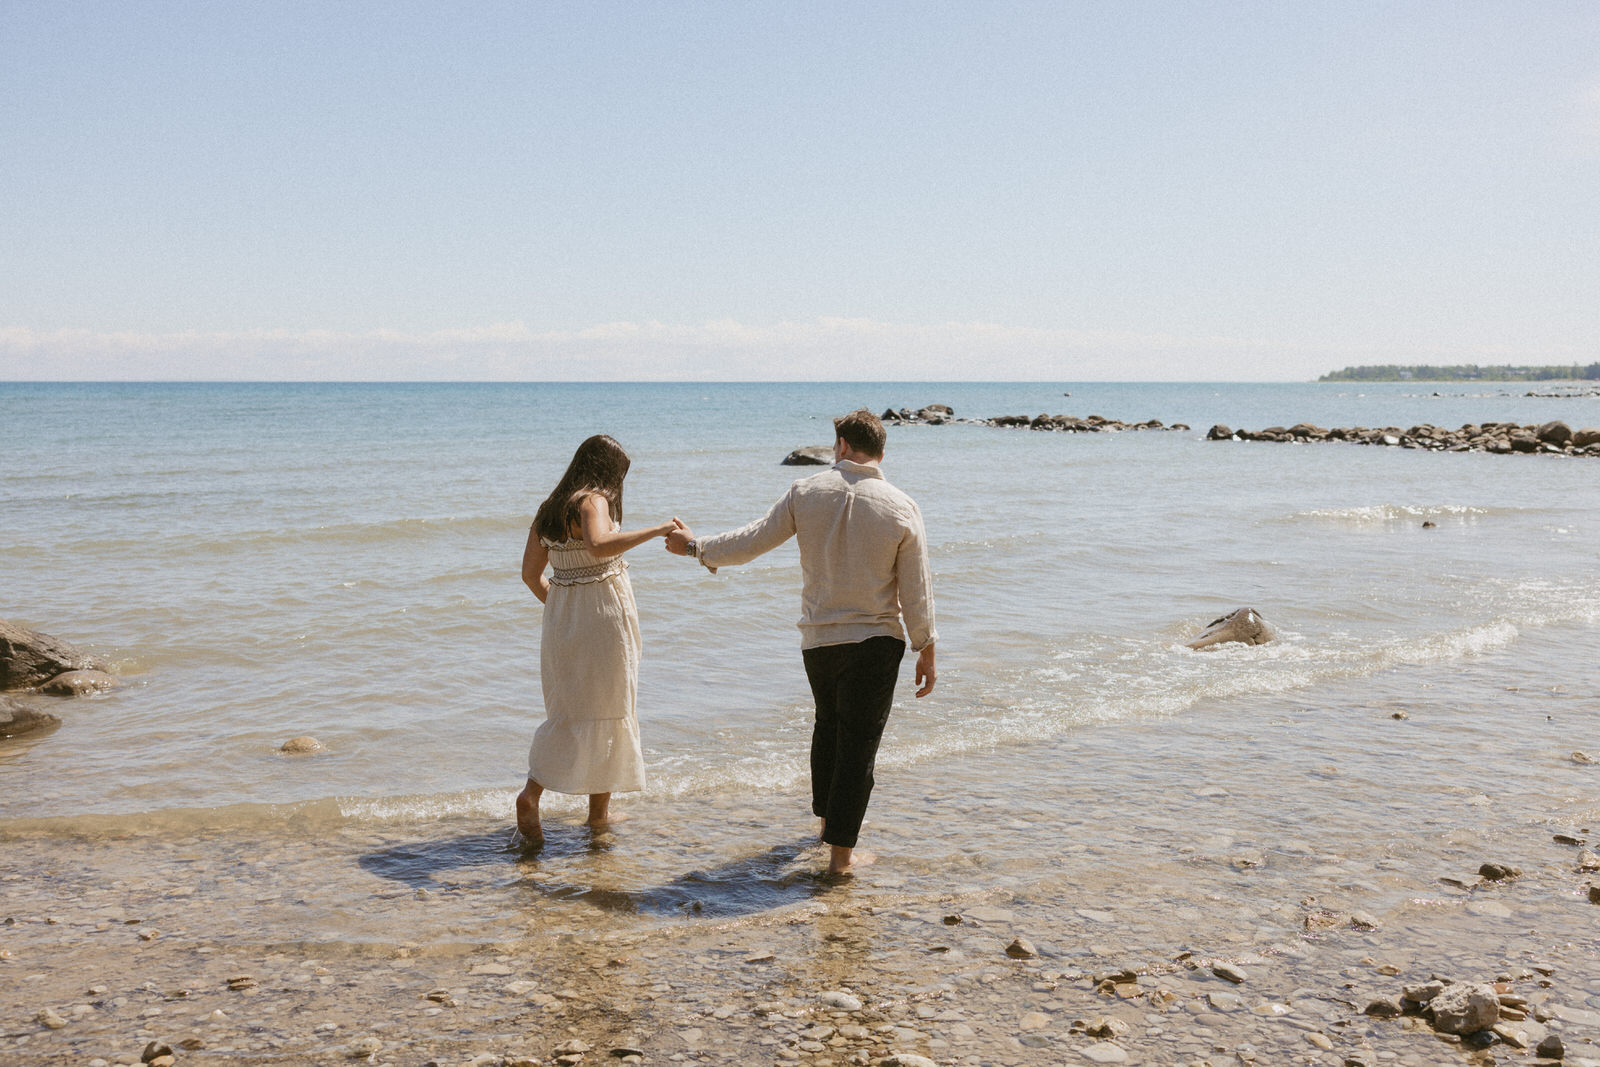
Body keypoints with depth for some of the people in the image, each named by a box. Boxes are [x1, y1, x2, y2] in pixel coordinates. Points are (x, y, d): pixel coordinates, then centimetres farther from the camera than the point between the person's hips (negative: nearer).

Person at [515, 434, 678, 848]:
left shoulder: (549, 507, 10)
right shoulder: (592, 500, -13)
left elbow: (530, 573, 14)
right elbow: (600, 545, -34)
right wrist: (656, 529, -29)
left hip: (561, 617, 7)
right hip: (602, 616, -7)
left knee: (567, 710, 12)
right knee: (606, 707, 6)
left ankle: (532, 791, -5)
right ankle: (600, 809, 14)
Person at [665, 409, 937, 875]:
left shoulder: (806, 493, -5)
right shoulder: (902, 509, -9)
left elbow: (752, 541, 2)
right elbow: (916, 593, -6)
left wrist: (696, 547, 18)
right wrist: (926, 652, 4)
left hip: (817, 639, 3)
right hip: (875, 643, -3)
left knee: (829, 726, 25)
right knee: (858, 741, 4)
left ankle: (828, 816, 41)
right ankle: (841, 852, 7)